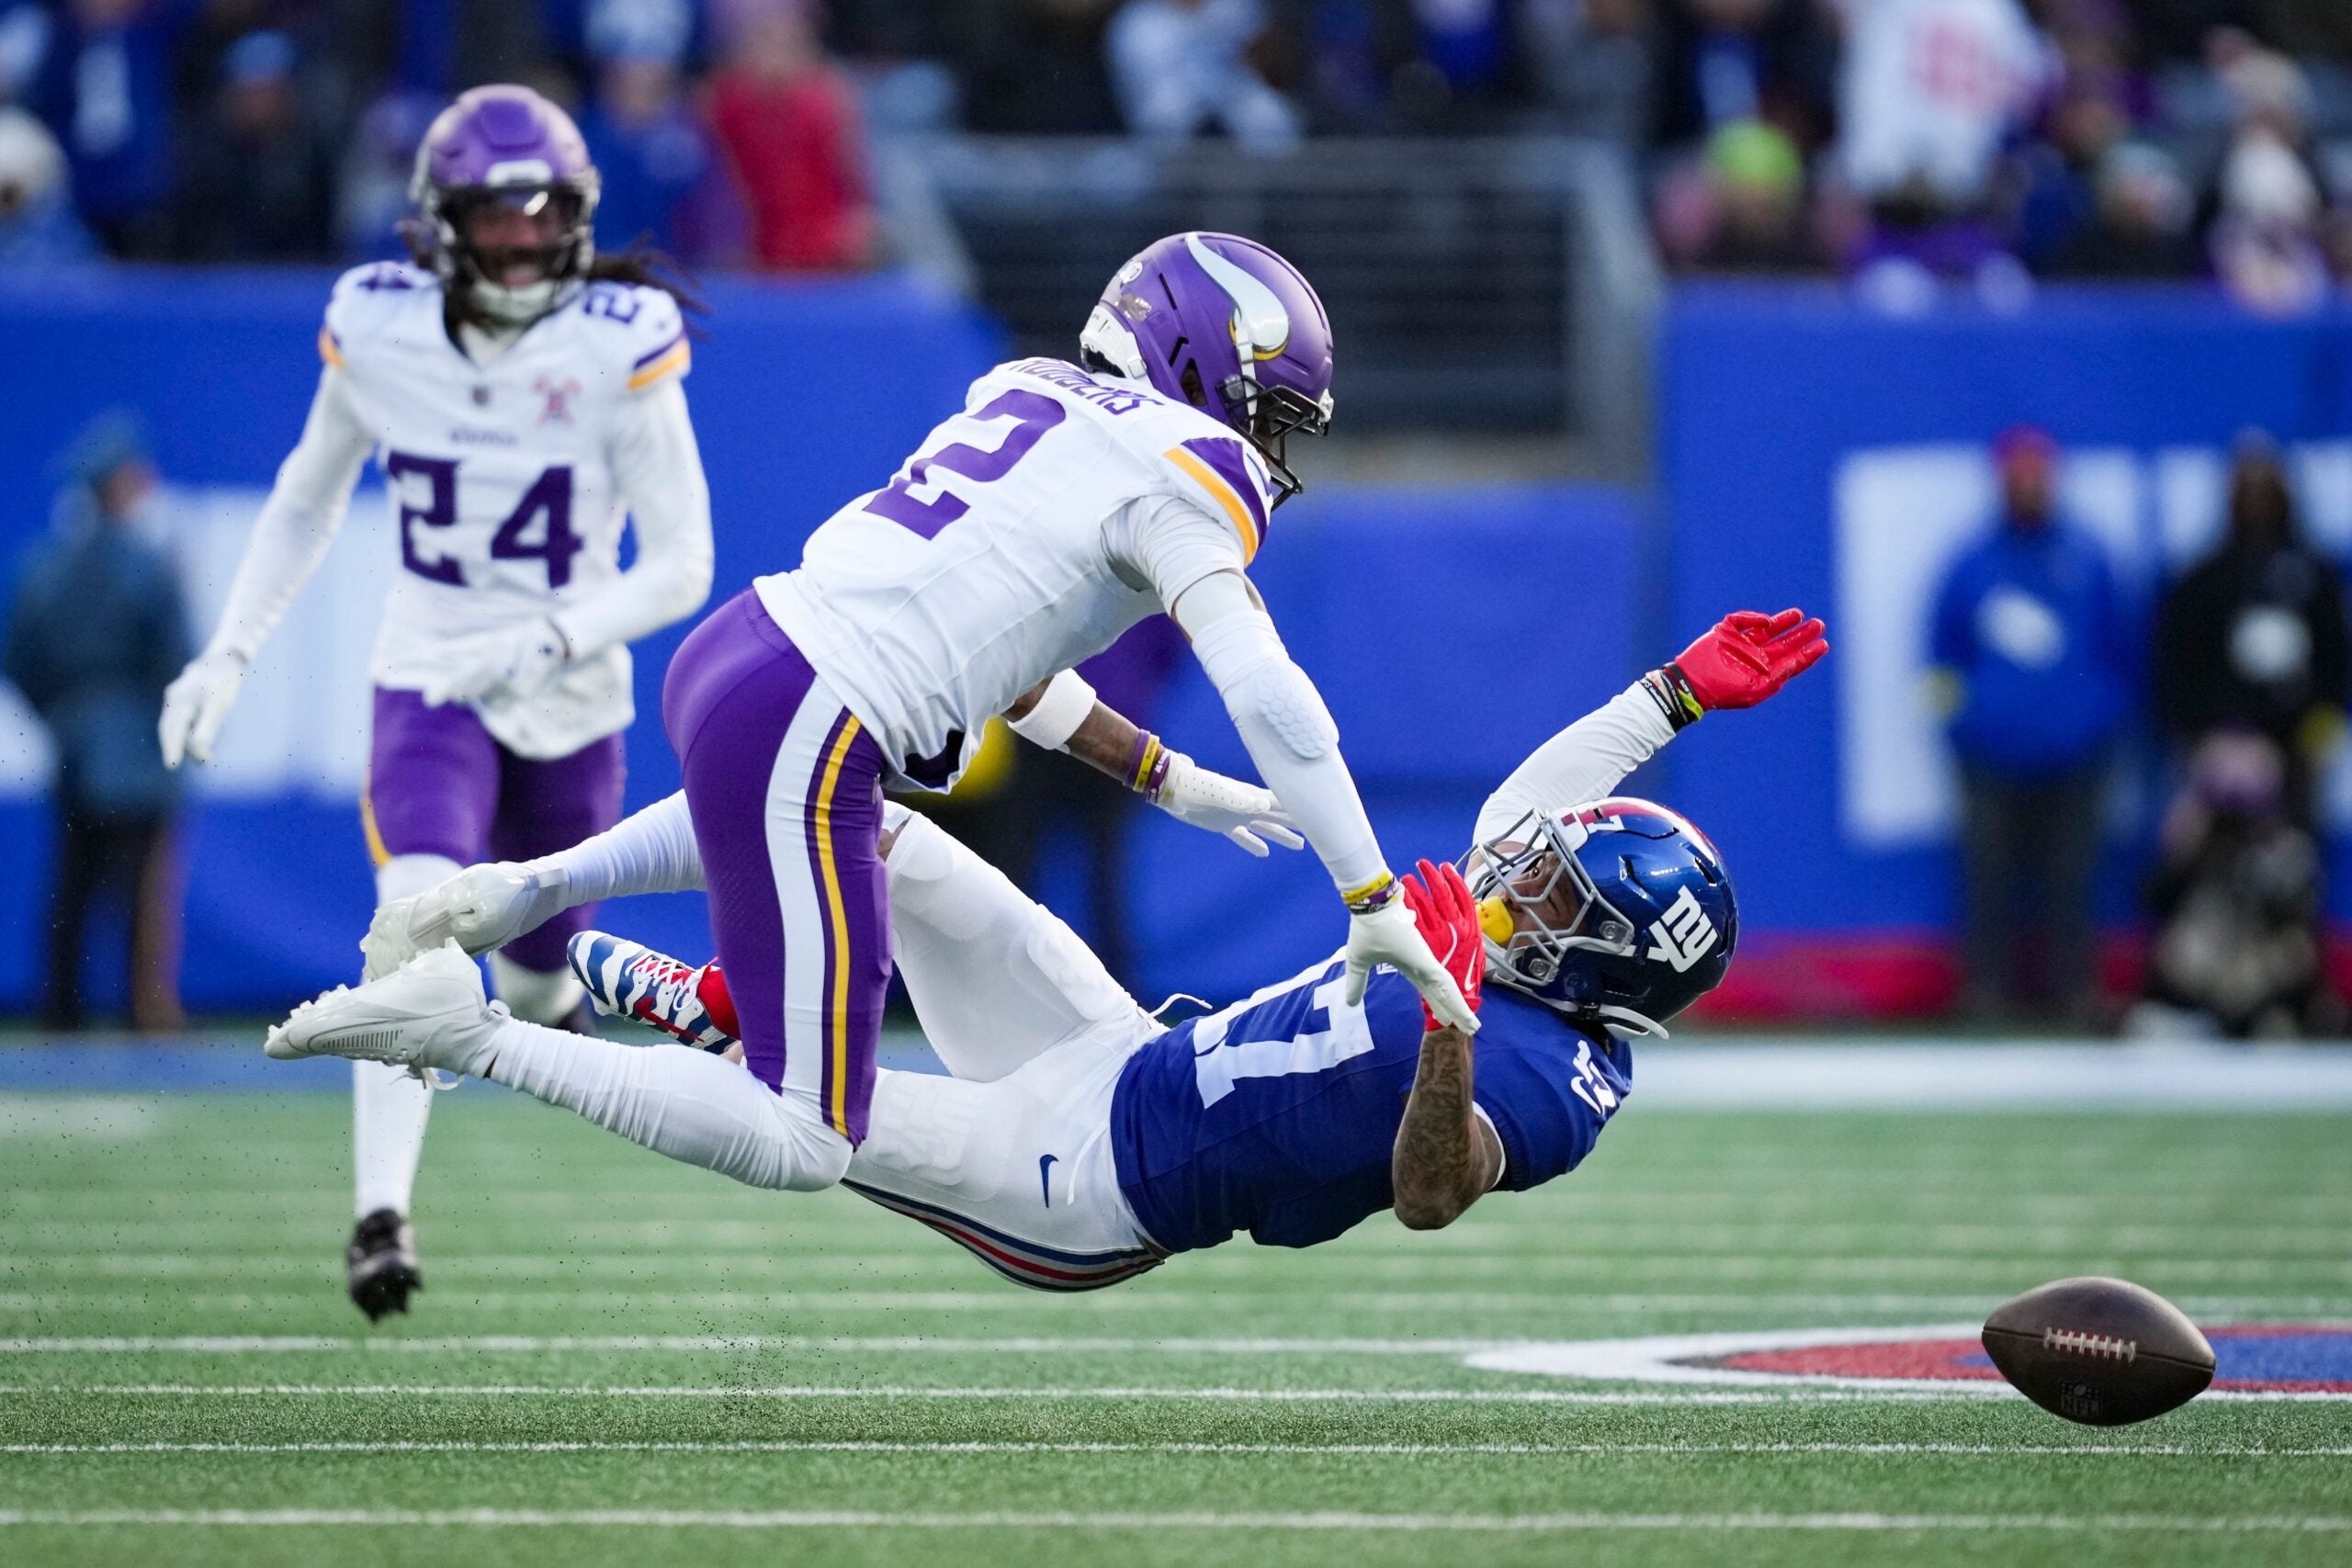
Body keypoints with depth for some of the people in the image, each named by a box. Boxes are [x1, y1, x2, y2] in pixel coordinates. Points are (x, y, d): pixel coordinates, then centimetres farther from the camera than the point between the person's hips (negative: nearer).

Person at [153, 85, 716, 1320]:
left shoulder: (618, 348, -17)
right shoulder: (377, 330, -8)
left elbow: (681, 567, -15)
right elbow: (311, 492, 11)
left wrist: (545, 640, -30)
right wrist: (228, 654, 5)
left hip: (571, 706, 0)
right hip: (429, 689, 0)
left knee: (534, 989, 16)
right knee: (419, 916, -28)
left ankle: (546, 990, 57)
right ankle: (382, 1214, -30)